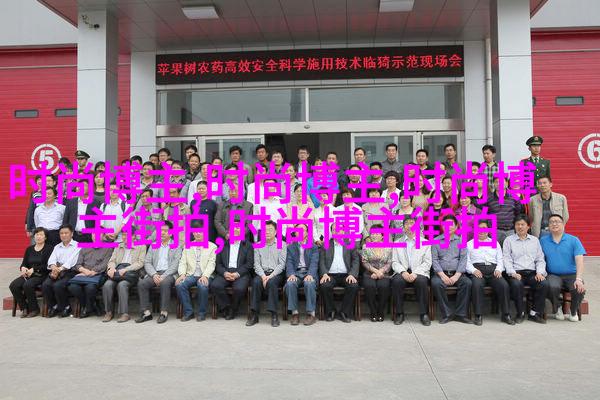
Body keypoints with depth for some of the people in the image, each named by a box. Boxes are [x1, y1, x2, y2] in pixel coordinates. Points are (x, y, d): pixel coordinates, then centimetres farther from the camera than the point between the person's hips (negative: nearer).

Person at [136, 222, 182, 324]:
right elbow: (147, 263, 11)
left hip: (169, 274, -4)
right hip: (154, 273, 4)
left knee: (164, 283, -36)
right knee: (141, 283, -24)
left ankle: (164, 313, -28)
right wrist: (154, 274, -9)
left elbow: (175, 265, -3)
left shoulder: (176, 246, 8)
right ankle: (146, 312, -18)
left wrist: (163, 276, -17)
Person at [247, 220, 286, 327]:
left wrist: (270, 276, -16)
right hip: (262, 273, 2)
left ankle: (274, 315, -30)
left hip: (276, 273, -2)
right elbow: (257, 264, 6)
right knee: (256, 282, -30)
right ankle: (254, 314, -26)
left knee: (271, 282, -34)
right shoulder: (258, 245, 14)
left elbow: (281, 264, -3)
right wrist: (263, 276, -12)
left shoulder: (281, 245, 5)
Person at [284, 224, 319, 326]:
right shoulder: (290, 247, 19)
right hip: (296, 273, 1)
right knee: (290, 284, -32)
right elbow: (289, 263, 5)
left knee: (309, 284, -35)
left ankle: (311, 313, -26)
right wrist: (291, 274, -16)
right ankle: (295, 313, -23)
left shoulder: (313, 247, 15)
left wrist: (310, 274, -20)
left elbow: (314, 263, 0)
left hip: (308, 273, -1)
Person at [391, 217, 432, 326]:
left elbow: (427, 263, 3)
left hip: (418, 273, -1)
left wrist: (415, 273, -14)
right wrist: (403, 272, -14)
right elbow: (394, 262, 7)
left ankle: (424, 314, -20)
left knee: (421, 281, -33)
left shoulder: (425, 243, 12)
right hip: (402, 272, 1)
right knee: (397, 281, -31)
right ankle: (399, 313, -18)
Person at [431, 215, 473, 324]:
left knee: (467, 282, -28)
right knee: (435, 283, -32)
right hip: (441, 273, -1)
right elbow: (434, 260, 2)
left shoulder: (461, 241, 13)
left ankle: (461, 314, -18)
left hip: (457, 273, 1)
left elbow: (463, 259, 3)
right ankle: (446, 314, -21)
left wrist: (457, 275, -12)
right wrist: (442, 275, -13)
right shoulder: (436, 241, 10)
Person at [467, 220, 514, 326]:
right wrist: (474, 270, -11)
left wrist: (498, 270, -2)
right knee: (476, 285, -35)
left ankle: (506, 314, -17)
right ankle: (478, 315, -28)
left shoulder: (495, 243, 27)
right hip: (477, 270, -2)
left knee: (504, 285, -28)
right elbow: (466, 261, 8)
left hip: (493, 269, 2)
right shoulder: (469, 244, 19)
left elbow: (500, 259, 19)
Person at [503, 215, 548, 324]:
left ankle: (535, 313, -14)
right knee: (516, 284, -35)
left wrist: (539, 272, -2)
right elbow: (506, 259, 3)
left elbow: (540, 259, 17)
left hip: (532, 272, 3)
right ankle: (520, 313, -16)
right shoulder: (509, 240, 12)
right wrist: (513, 273, -12)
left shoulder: (535, 240, 21)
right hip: (516, 273, -2)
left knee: (544, 284, -28)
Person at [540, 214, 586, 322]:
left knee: (579, 289, -29)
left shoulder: (574, 240, 4)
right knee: (552, 287, -34)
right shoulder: (543, 241, 8)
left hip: (571, 275, 1)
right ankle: (557, 309, 1)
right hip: (553, 275, 0)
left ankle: (573, 312, 5)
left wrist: (578, 279, -19)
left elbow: (579, 260, -6)